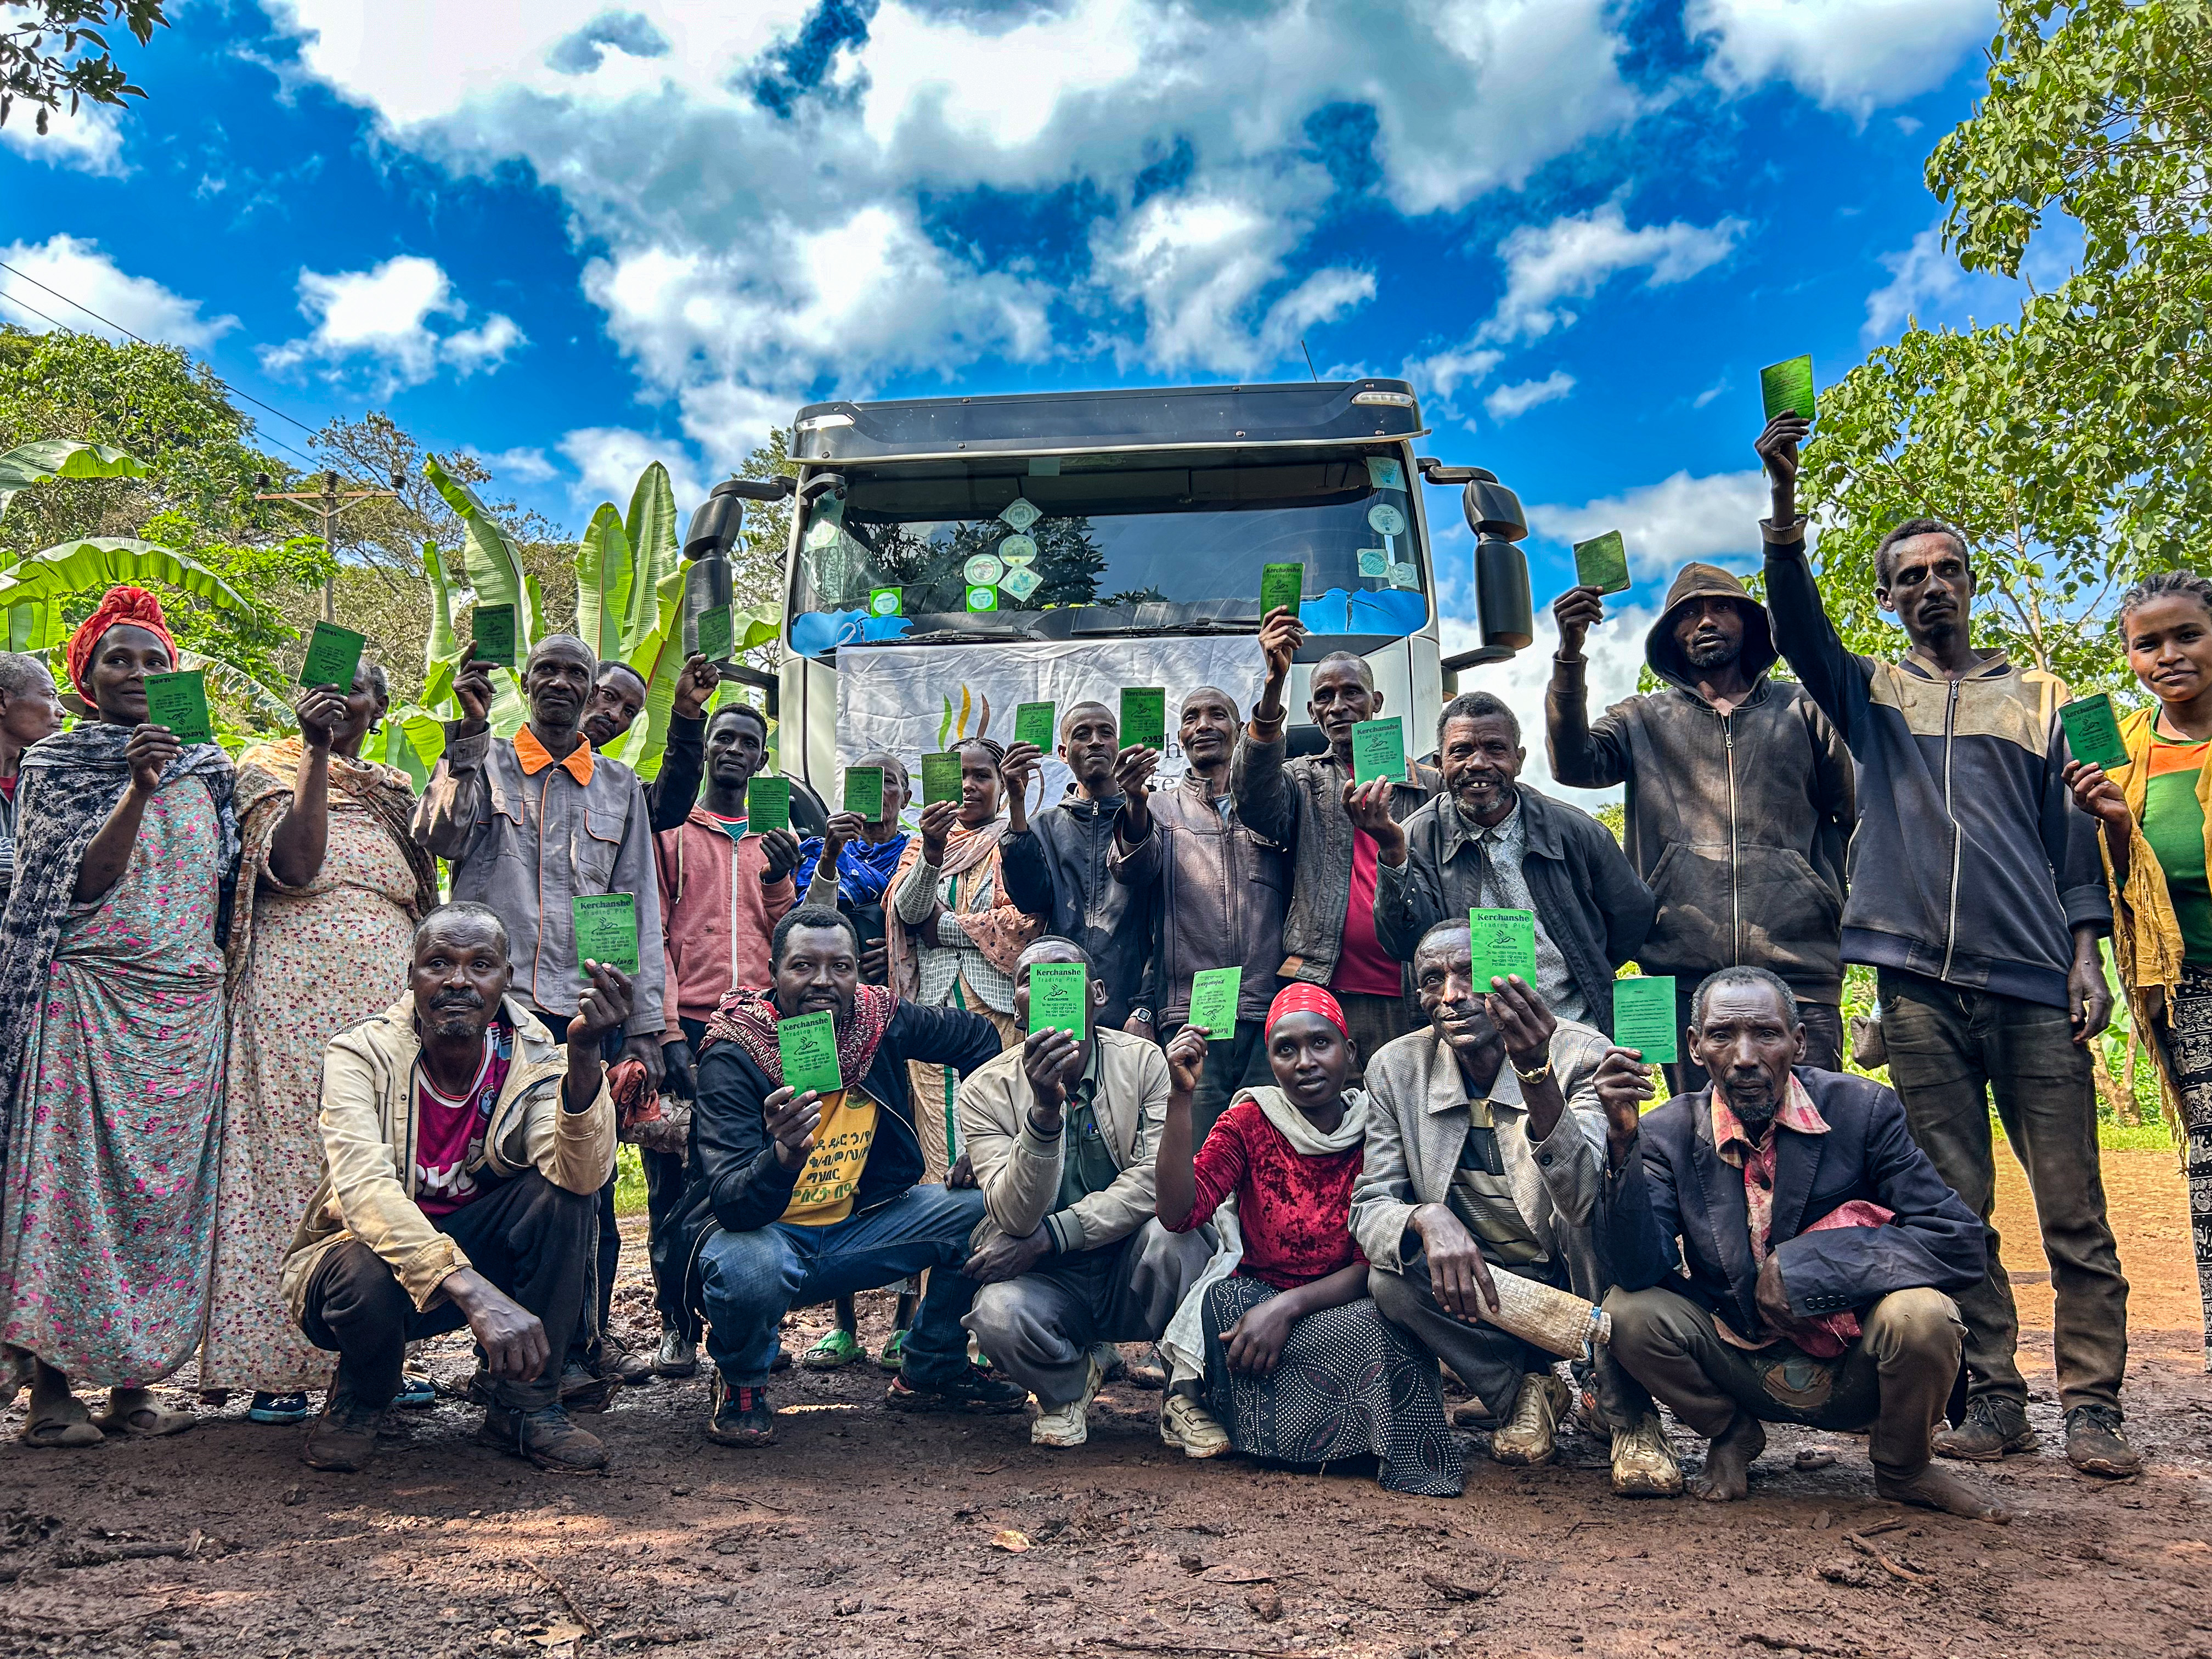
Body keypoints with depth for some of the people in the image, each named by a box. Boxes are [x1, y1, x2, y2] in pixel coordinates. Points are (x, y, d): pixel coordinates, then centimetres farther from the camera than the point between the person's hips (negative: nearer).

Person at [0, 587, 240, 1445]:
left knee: (167, 1189, 2)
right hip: (86, 999, -3)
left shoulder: (208, 770, 14)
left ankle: (133, 1385, 9)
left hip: (189, 1003, 3)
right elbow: (82, 882, -9)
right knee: (71, 1180, -5)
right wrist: (137, 789, -19)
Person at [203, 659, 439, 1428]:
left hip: (391, 986, 4)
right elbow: (296, 864, -11)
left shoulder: (395, 788, 21)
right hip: (300, 981, -4)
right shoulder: (268, 766, 8)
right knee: (294, 1154, -6)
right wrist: (317, 751, -11)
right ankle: (280, 1369, -1)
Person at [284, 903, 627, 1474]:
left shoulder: (533, 1059, -12)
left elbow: (583, 1175, -30)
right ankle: (359, 1398, 1)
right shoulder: (362, 1056, -19)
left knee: (561, 1191, -25)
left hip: (476, 1252, 2)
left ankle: (525, 1404, -9)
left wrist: (585, 1055, -46)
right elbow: (364, 1188, -35)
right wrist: (475, 1294, -48)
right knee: (367, 1275, -36)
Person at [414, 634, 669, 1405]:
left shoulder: (619, 786, 17)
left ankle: (582, 1347, 14)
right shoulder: (483, 761, 12)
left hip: (588, 1012, 2)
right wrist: (468, 738, -10)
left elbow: (640, 910, 14)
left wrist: (645, 1028, 8)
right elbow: (441, 836, -9)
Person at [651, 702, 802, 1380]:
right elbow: (651, 936, 4)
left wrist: (778, 884, -4)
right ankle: (677, 1327, 6)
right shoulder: (669, 830, 12)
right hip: (685, 1029, -2)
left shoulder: (776, 843, 21)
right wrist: (668, 1034, -8)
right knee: (676, 1183, -3)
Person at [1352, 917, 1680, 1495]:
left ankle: (1629, 1415, -14)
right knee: (1390, 1280, -27)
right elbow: (1369, 1207, -8)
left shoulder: (1580, 1054, -18)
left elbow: (1586, 1196, -34)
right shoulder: (1396, 1069, -7)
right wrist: (1427, 1218, -32)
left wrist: (1536, 1076, -50)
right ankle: (1523, 1391, 1)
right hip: (1482, 1287, 3)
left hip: (1583, 1278, -2)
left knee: (1604, 1201, -33)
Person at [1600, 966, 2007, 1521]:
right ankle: (1732, 1434, 9)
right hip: (1739, 1368, 1)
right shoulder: (1668, 1133, -10)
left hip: (1854, 1366, -1)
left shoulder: (1862, 1110, -12)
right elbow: (1642, 1272, -20)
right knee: (1628, 1312, -24)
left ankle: (1903, 1468, 3)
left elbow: (1958, 1241, -17)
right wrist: (1624, 1142, -33)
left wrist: (1803, 1265, -23)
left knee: (1920, 1315, -30)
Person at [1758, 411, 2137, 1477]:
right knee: (1956, 1207, 4)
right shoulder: (1872, 696, 15)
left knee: (2073, 1209, -1)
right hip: (1919, 985, 0)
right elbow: (1798, 627, -3)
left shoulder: (2037, 700, 16)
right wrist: (1783, 508, -17)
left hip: (2034, 984, 0)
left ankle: (2092, 1405, 8)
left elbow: (2075, 833, 13)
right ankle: (1991, 1399, 12)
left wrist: (2087, 950, 1)